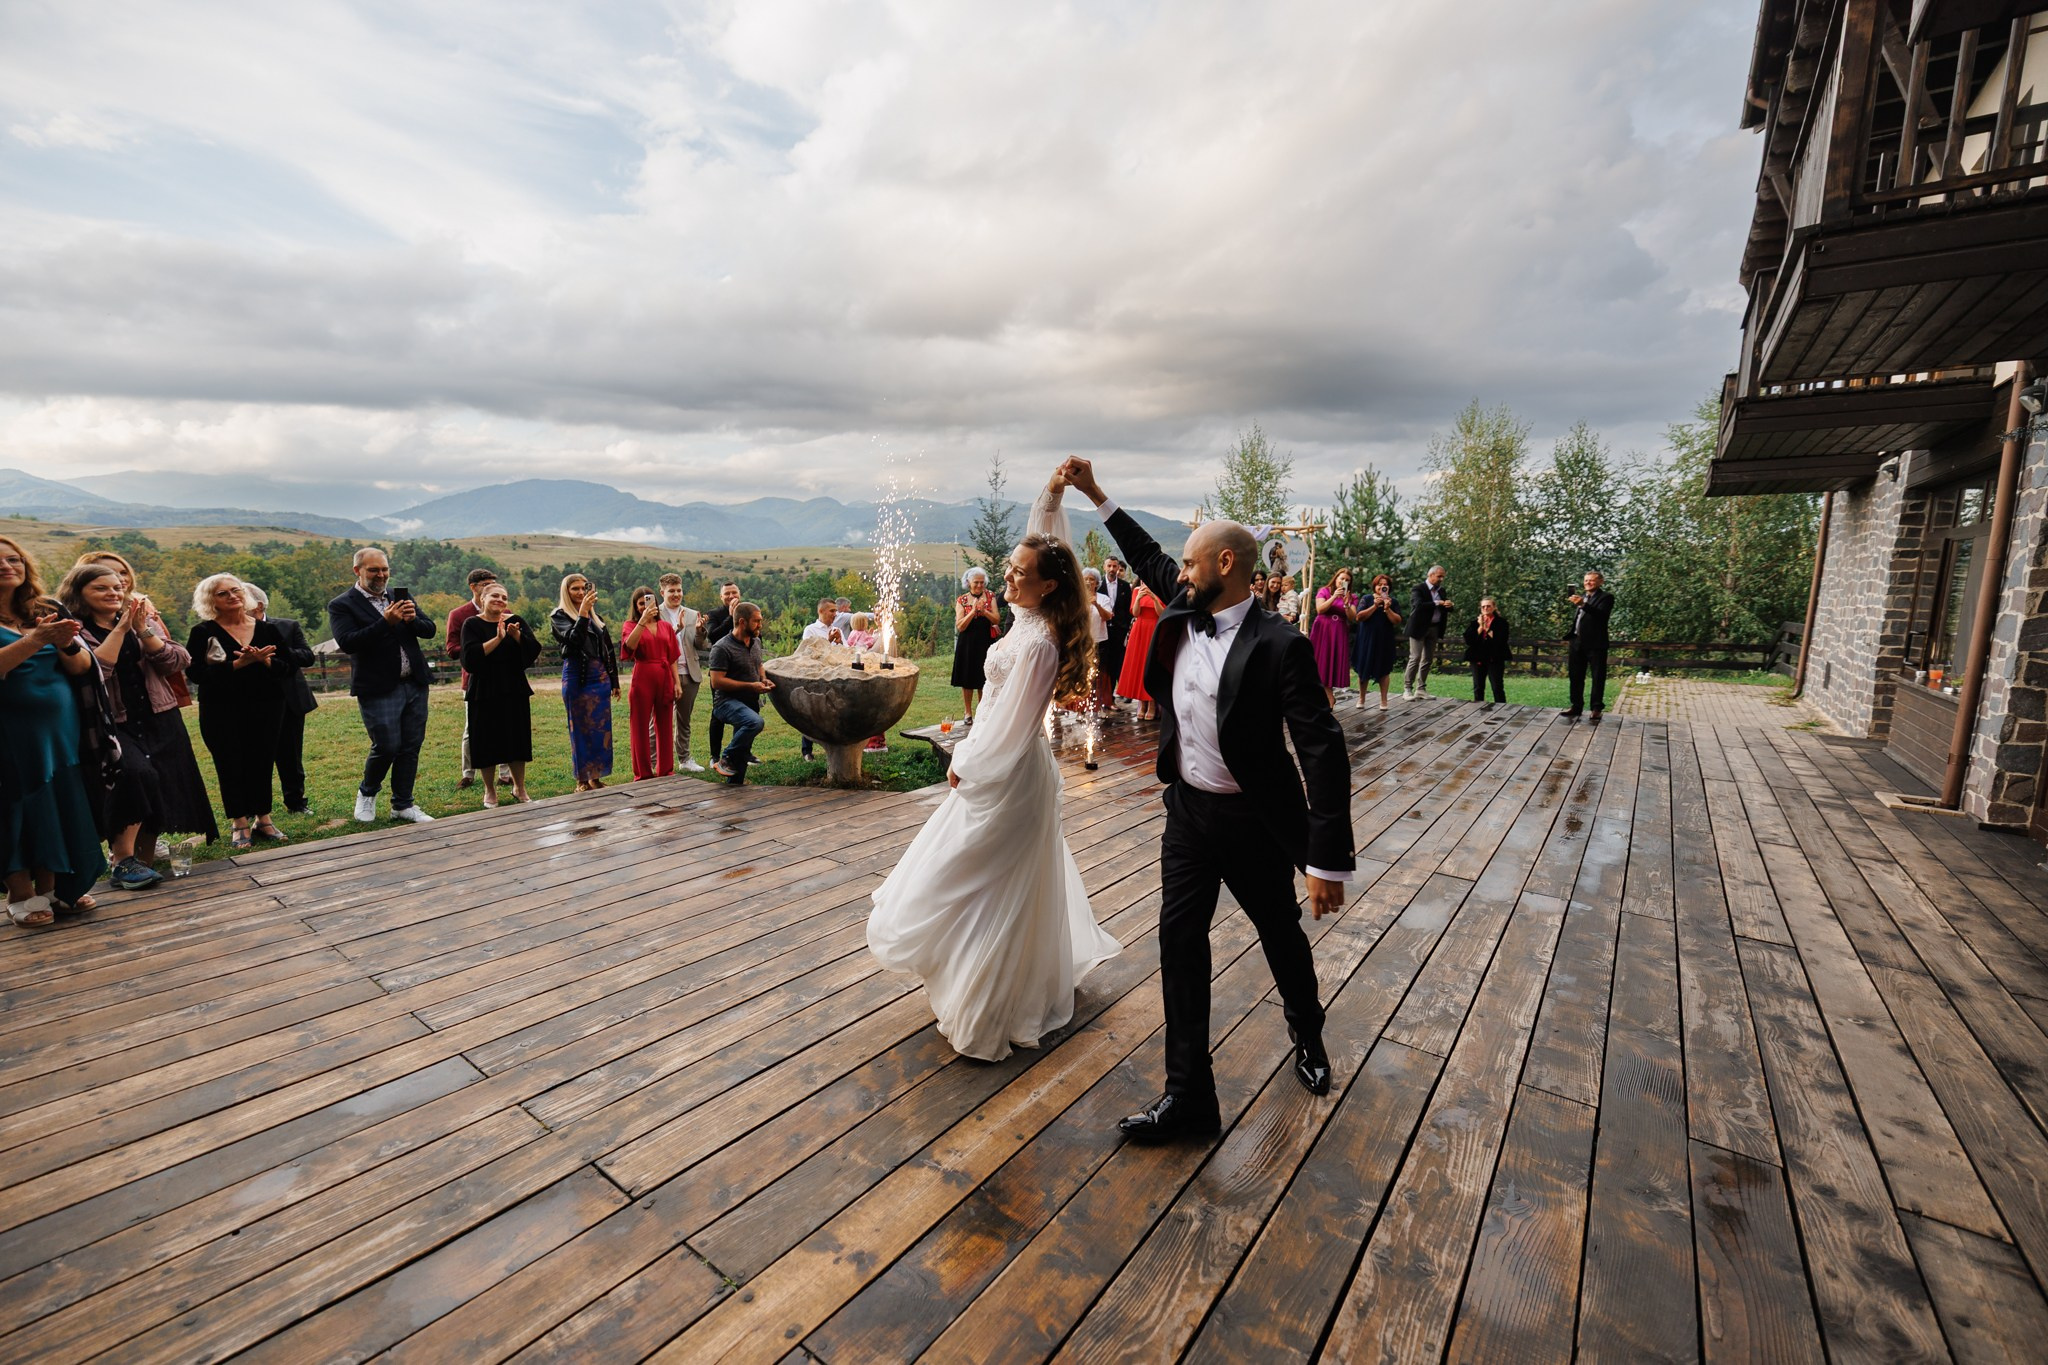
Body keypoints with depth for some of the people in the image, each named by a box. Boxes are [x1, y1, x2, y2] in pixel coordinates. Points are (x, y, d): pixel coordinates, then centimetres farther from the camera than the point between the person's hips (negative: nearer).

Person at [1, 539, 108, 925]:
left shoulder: (43, 615, 10)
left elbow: (82, 666, 1)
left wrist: (66, 643, -18)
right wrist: (36, 640, -29)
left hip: (60, 730, 4)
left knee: (61, 808, 7)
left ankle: (50, 888, 18)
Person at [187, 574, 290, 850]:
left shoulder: (267, 629, 7)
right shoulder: (203, 633, -1)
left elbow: (287, 665, 2)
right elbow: (195, 673, -12)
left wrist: (264, 661, -18)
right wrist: (238, 664, -20)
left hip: (266, 709, 2)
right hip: (222, 713, -2)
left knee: (262, 763, 5)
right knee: (231, 766, 2)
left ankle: (263, 820, 16)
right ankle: (240, 825, 12)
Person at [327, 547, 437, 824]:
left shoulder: (400, 596, 12)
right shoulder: (342, 605, -3)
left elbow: (430, 630, 9)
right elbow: (347, 642, -17)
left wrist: (413, 619, -12)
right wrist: (386, 622, -25)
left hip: (415, 685, 5)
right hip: (378, 690, -5)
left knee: (411, 747, 8)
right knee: (387, 747, -5)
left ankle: (402, 805, 19)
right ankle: (367, 792, 24)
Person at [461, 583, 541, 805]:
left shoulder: (515, 621, 6)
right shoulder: (472, 624, -1)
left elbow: (535, 649, -5)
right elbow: (470, 656, -15)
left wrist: (517, 635, -21)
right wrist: (497, 639, -22)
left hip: (514, 692, 2)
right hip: (484, 693, -2)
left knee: (517, 740, 6)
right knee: (487, 743, 3)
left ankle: (519, 788, 19)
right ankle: (490, 791, 18)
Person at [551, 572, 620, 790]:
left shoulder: (596, 617, 15)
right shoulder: (559, 616, 0)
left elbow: (609, 651, 17)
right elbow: (574, 639, -19)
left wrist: (614, 682, 16)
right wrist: (582, 613, -27)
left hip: (601, 678, 5)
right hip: (576, 678, -5)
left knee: (601, 728, 5)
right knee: (580, 728, 0)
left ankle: (596, 778, 14)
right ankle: (582, 781, 8)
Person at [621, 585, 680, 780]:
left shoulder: (666, 627, 12)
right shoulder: (631, 625, 2)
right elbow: (629, 646, -20)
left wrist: (676, 682, 7)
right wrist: (643, 620, -25)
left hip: (665, 680, 4)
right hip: (642, 681, -3)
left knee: (665, 726, 10)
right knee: (641, 728, 2)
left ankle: (666, 770, 22)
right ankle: (643, 774, 9)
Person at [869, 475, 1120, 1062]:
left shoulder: (1036, 644, -27)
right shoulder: (1033, 617, -2)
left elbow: (1008, 726, -23)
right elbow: (1043, 541, 8)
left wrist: (965, 764, -10)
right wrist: (1054, 490, -1)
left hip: (1007, 776, -10)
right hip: (1016, 770, 10)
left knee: (984, 887, 2)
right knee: (1024, 882, 24)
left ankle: (984, 1018, 16)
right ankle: (1042, 981, 45)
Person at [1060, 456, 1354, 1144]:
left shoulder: (1279, 645, -21)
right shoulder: (1183, 616, -3)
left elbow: (1324, 752, -22)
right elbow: (1148, 558, 18)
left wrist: (1328, 862, -25)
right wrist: (1096, 493, 20)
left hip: (1254, 823, -5)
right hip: (1188, 810, 5)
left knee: (1282, 937, 18)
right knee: (1180, 941, 4)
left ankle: (1307, 1036, 49)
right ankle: (1188, 1094, 16)